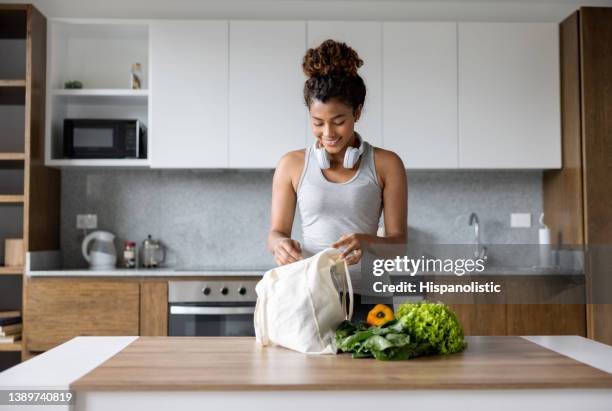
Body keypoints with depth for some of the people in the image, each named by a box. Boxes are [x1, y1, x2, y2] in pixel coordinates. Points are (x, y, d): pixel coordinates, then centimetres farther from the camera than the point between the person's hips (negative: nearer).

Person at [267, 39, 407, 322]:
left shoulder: (386, 165, 2)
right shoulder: (292, 165, 6)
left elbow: (398, 241, 1)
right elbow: (276, 232, 8)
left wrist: (367, 242, -20)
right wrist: (281, 244, -14)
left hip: (365, 297, 0)